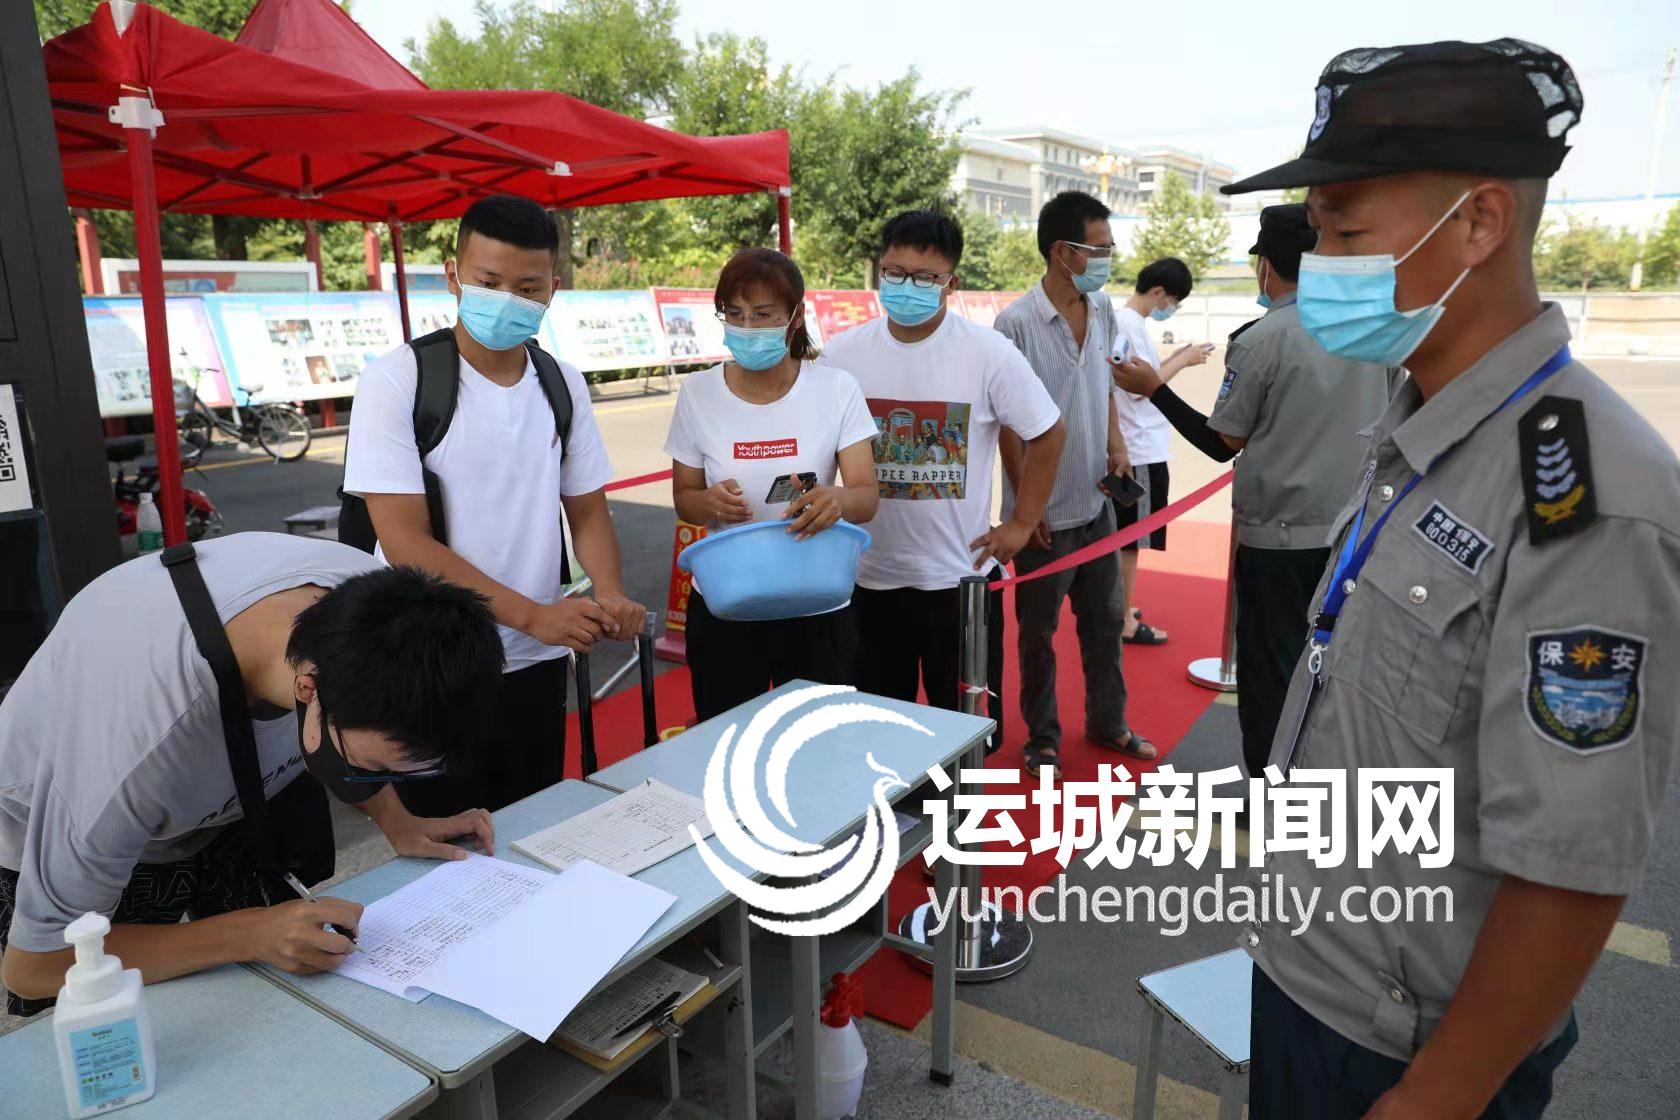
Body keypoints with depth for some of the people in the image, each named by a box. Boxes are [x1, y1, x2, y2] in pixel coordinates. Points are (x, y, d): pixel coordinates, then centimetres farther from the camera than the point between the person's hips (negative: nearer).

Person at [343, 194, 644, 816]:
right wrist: (532, 614, -23)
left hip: (536, 664, 4)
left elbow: (588, 510, 8)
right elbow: (405, 542, -16)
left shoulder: (562, 383, 2)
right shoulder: (397, 379, -12)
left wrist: (611, 594, -12)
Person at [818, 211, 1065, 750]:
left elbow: (1046, 435, 1)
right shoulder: (843, 354, -3)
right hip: (869, 577, 2)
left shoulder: (988, 353, -9)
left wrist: (1021, 524, -1)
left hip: (961, 574, -2)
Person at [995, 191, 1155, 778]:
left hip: (1097, 502, 6)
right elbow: (1007, 420, -14)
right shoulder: (1016, 322, -17)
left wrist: (1115, 440, 2)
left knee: (1105, 620, 18)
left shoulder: (1102, 308, 3)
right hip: (1044, 511, -6)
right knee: (1038, 630, 10)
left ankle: (1108, 722, 36)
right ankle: (1042, 736, 27)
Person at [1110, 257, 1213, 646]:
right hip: (1141, 451, -10)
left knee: (1123, 536, 18)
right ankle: (1126, 623, 8)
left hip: (1128, 447, 10)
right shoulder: (1131, 325, -17)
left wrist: (1175, 358, 7)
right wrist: (1183, 360, -10)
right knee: (1131, 538, -1)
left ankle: (1120, 610, 29)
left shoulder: (1120, 319, 12)